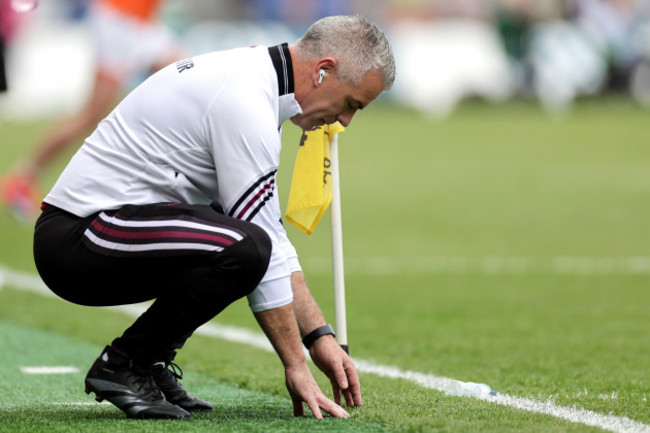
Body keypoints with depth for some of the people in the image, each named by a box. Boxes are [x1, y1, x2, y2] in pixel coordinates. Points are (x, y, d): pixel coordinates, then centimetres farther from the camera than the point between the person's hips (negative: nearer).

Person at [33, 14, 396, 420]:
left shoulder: (246, 75, 14)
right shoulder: (247, 105, -18)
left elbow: (273, 237, 18)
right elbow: (260, 249, -17)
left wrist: (321, 337, 13)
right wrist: (296, 367, -11)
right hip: (76, 239, -11)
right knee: (243, 249, -30)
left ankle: (152, 361, 12)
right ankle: (123, 366, -10)